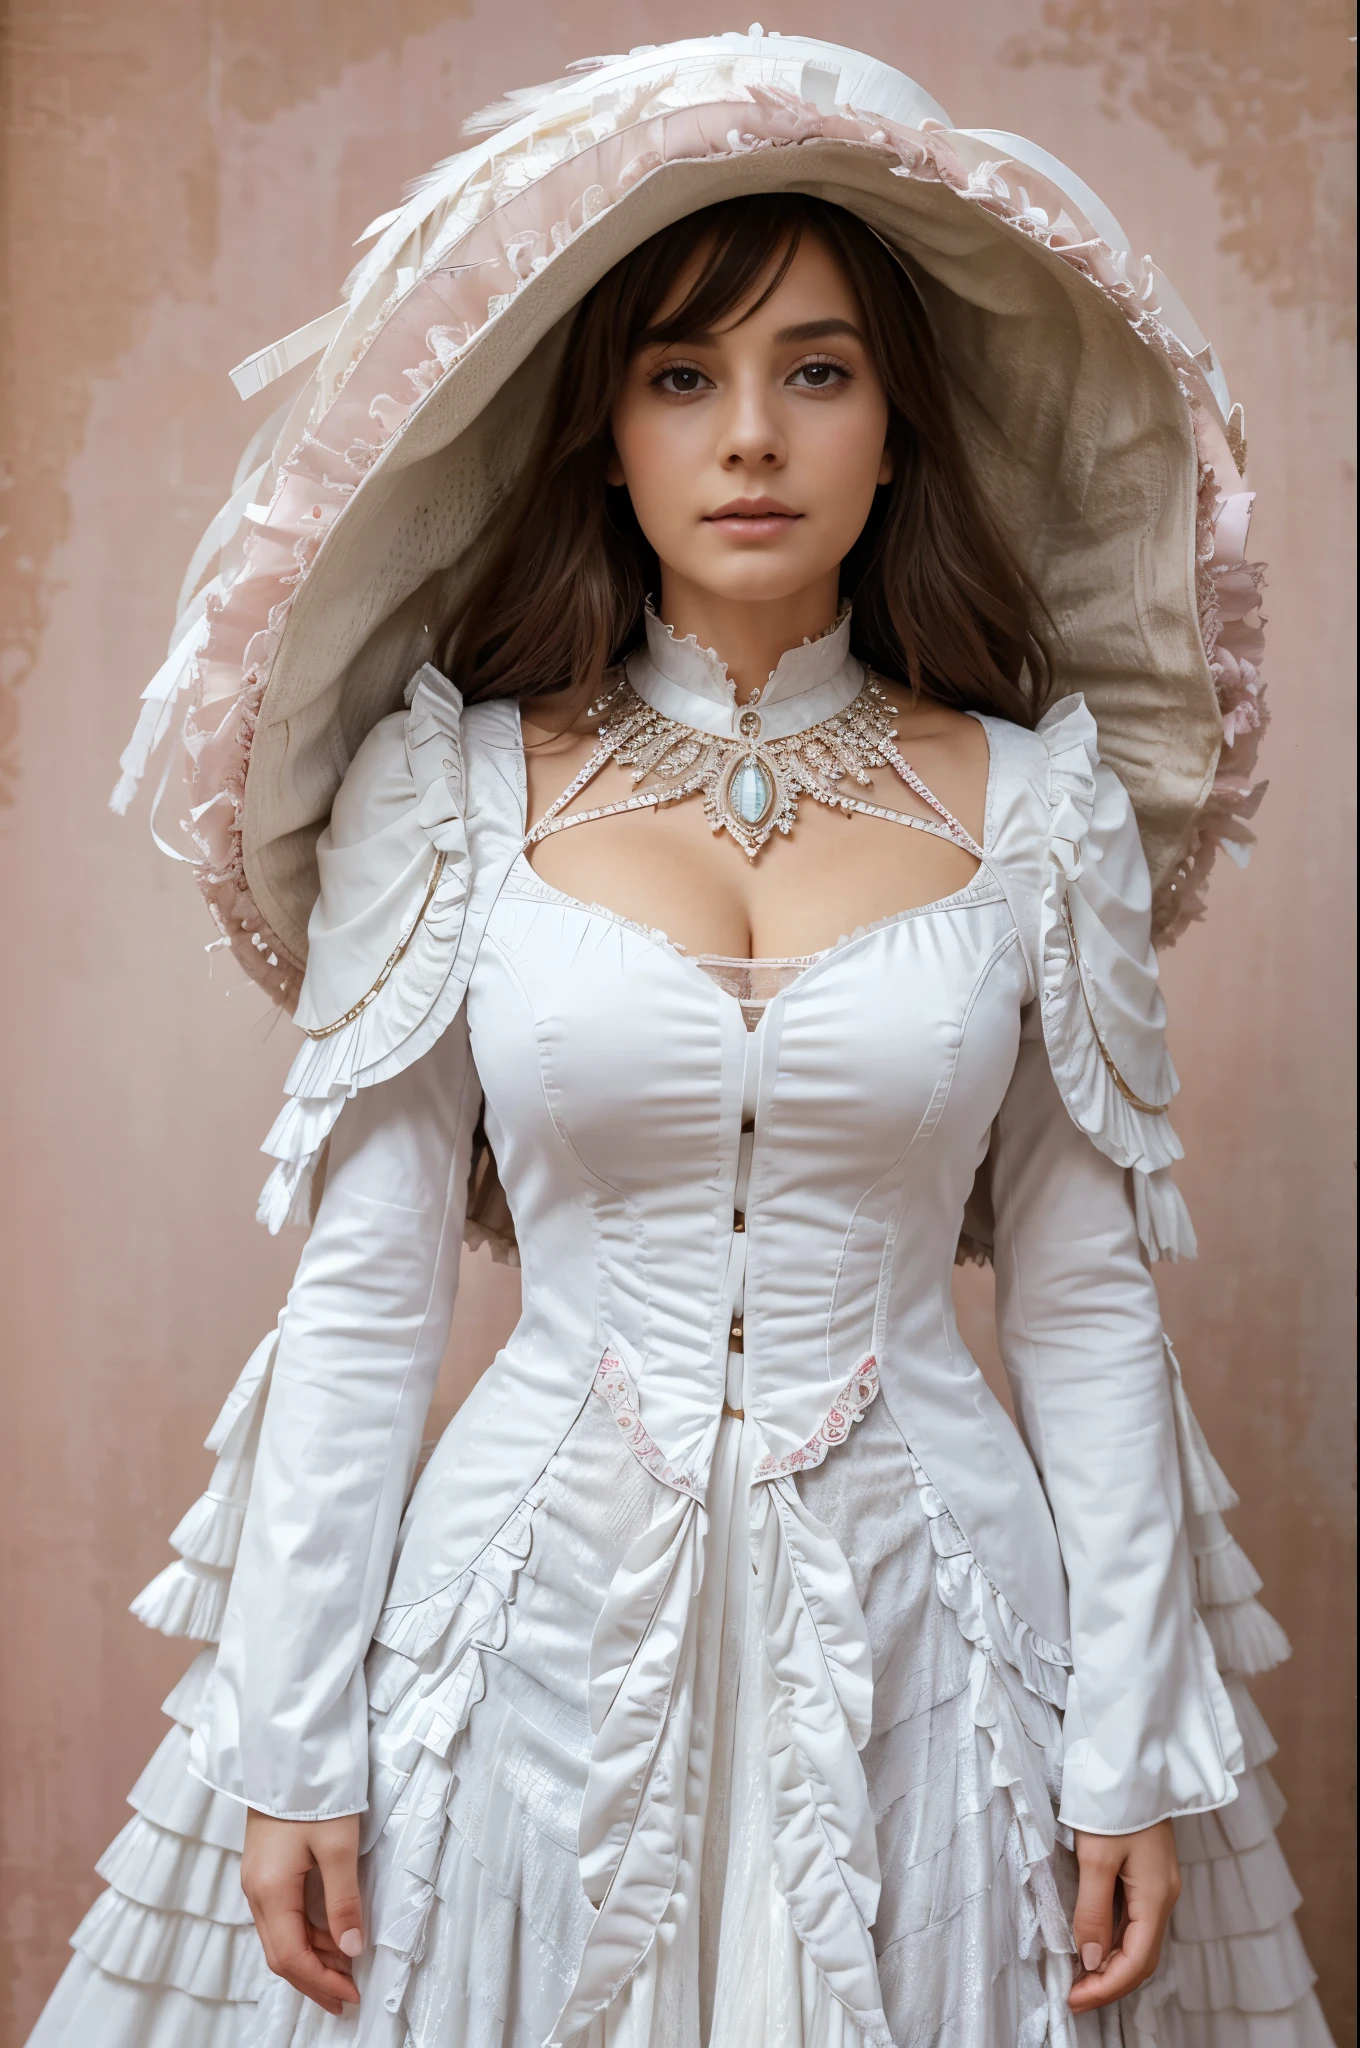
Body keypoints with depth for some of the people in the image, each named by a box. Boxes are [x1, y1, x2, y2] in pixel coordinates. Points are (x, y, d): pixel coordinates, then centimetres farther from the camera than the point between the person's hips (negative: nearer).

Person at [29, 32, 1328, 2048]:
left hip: (922, 1620, 1)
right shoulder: (446, 785, -3)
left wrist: (1136, 1745, 0)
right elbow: (361, 1295, -2)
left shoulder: (1034, 801, -1)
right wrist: (285, 1735, -3)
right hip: (544, 1604, 0)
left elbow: (1088, 1302, 2)